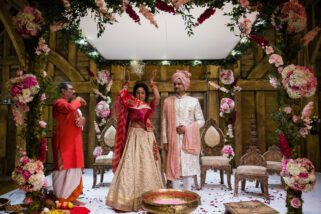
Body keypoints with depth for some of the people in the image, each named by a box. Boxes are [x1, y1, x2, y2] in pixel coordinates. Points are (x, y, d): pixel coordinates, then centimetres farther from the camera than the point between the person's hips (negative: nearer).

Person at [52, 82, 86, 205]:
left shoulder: (71, 103, 21)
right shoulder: (59, 103, -10)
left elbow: (80, 117, 21)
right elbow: (71, 108, -32)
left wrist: (81, 120, -4)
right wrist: (78, 100, -11)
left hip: (72, 142, 9)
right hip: (64, 142, -9)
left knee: (73, 169, 10)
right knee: (65, 168, -6)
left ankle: (71, 197, 18)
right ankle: (63, 199, 1)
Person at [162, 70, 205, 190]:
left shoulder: (194, 101, 2)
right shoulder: (168, 101, 5)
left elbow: (201, 121, 2)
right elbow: (165, 122, 4)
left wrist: (187, 129, -12)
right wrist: (165, 141, 0)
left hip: (189, 141, -1)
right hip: (173, 140, 1)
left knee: (188, 167, 3)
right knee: (174, 168, 4)